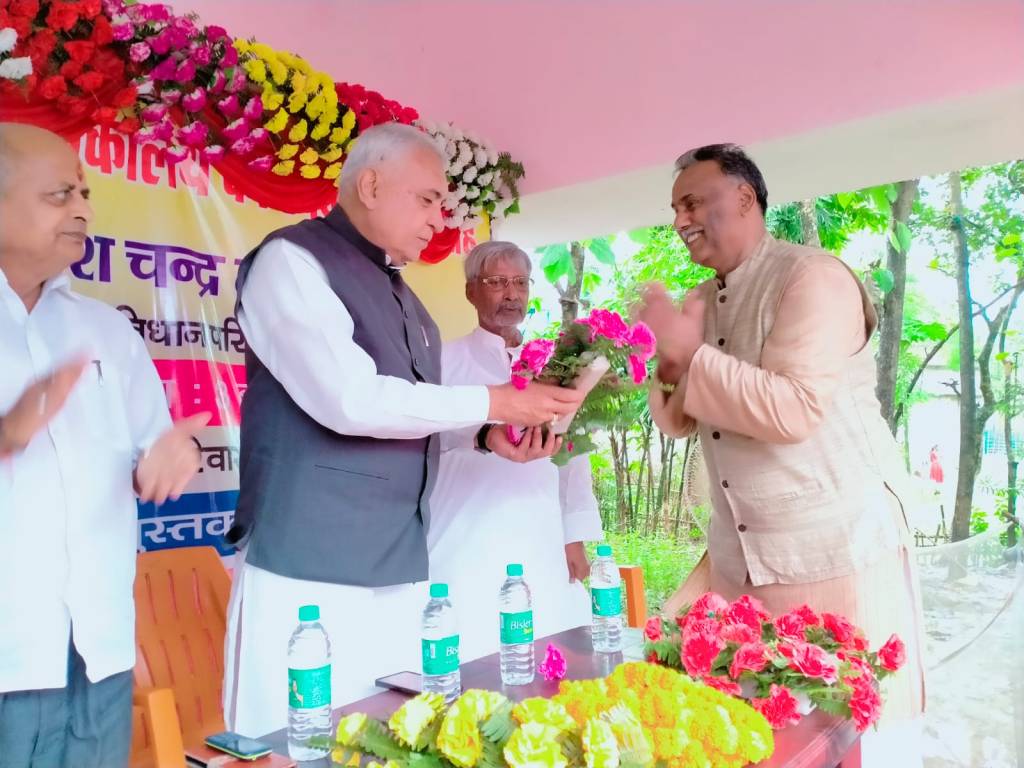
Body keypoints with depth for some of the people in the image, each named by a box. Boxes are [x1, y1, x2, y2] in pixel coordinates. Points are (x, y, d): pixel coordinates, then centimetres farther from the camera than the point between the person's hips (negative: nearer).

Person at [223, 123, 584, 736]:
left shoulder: (399, 293, 18)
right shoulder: (292, 259, -8)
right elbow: (351, 401, -20)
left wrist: (490, 433, 2)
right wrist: (493, 402, -13)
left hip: (399, 570, 8)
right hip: (310, 572, -8)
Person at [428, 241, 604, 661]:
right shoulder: (447, 360, 3)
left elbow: (573, 454, 14)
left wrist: (576, 538, 9)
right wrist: (483, 437, -36)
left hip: (543, 549, 4)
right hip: (469, 552, -3)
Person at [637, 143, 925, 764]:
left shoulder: (813, 277, -12)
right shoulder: (702, 302, 12)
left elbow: (794, 410, -24)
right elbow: (679, 422, 12)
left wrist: (692, 352, -20)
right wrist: (670, 362, -8)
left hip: (838, 549, -7)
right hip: (738, 559, 7)